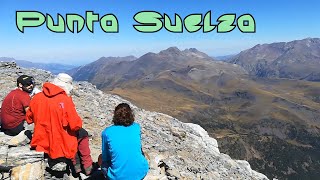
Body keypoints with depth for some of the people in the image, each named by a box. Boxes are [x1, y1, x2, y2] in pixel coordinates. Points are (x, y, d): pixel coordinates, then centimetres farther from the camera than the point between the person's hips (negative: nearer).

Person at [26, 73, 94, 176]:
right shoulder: (65, 100, -19)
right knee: (82, 134, 20)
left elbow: (29, 119, 9)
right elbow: (76, 125, -18)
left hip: (40, 145, 6)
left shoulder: (36, 97, -4)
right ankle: (88, 168, 25)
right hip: (60, 148, -6)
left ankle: (77, 167, 33)